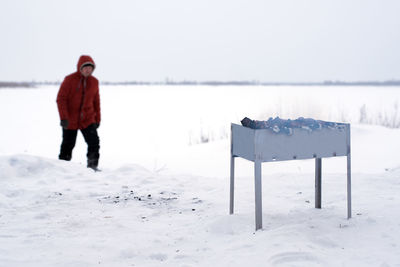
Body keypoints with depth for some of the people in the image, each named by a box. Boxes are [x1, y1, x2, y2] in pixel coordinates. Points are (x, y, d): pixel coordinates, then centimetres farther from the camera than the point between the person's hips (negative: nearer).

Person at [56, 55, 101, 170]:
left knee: (94, 142, -11)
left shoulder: (94, 81, 3)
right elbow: (61, 99, -11)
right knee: (67, 145, 8)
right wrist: (64, 118, -19)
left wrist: (97, 119, 12)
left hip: (88, 119, 3)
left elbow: (96, 101, 12)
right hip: (70, 121, -3)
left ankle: (92, 167, 0)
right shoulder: (70, 79, -10)